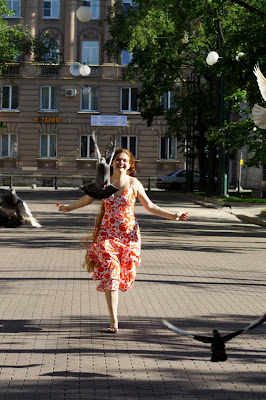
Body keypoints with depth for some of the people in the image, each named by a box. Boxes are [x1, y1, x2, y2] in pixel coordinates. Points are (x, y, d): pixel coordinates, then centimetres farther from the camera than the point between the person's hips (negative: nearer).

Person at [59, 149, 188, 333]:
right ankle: (114, 322, -9)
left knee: (125, 274, 7)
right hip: (107, 234, 0)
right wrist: (69, 207, 31)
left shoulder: (134, 183, -2)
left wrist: (173, 216, -3)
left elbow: (150, 206, 3)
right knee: (109, 275, -9)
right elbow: (88, 199, 19)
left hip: (129, 234, 0)